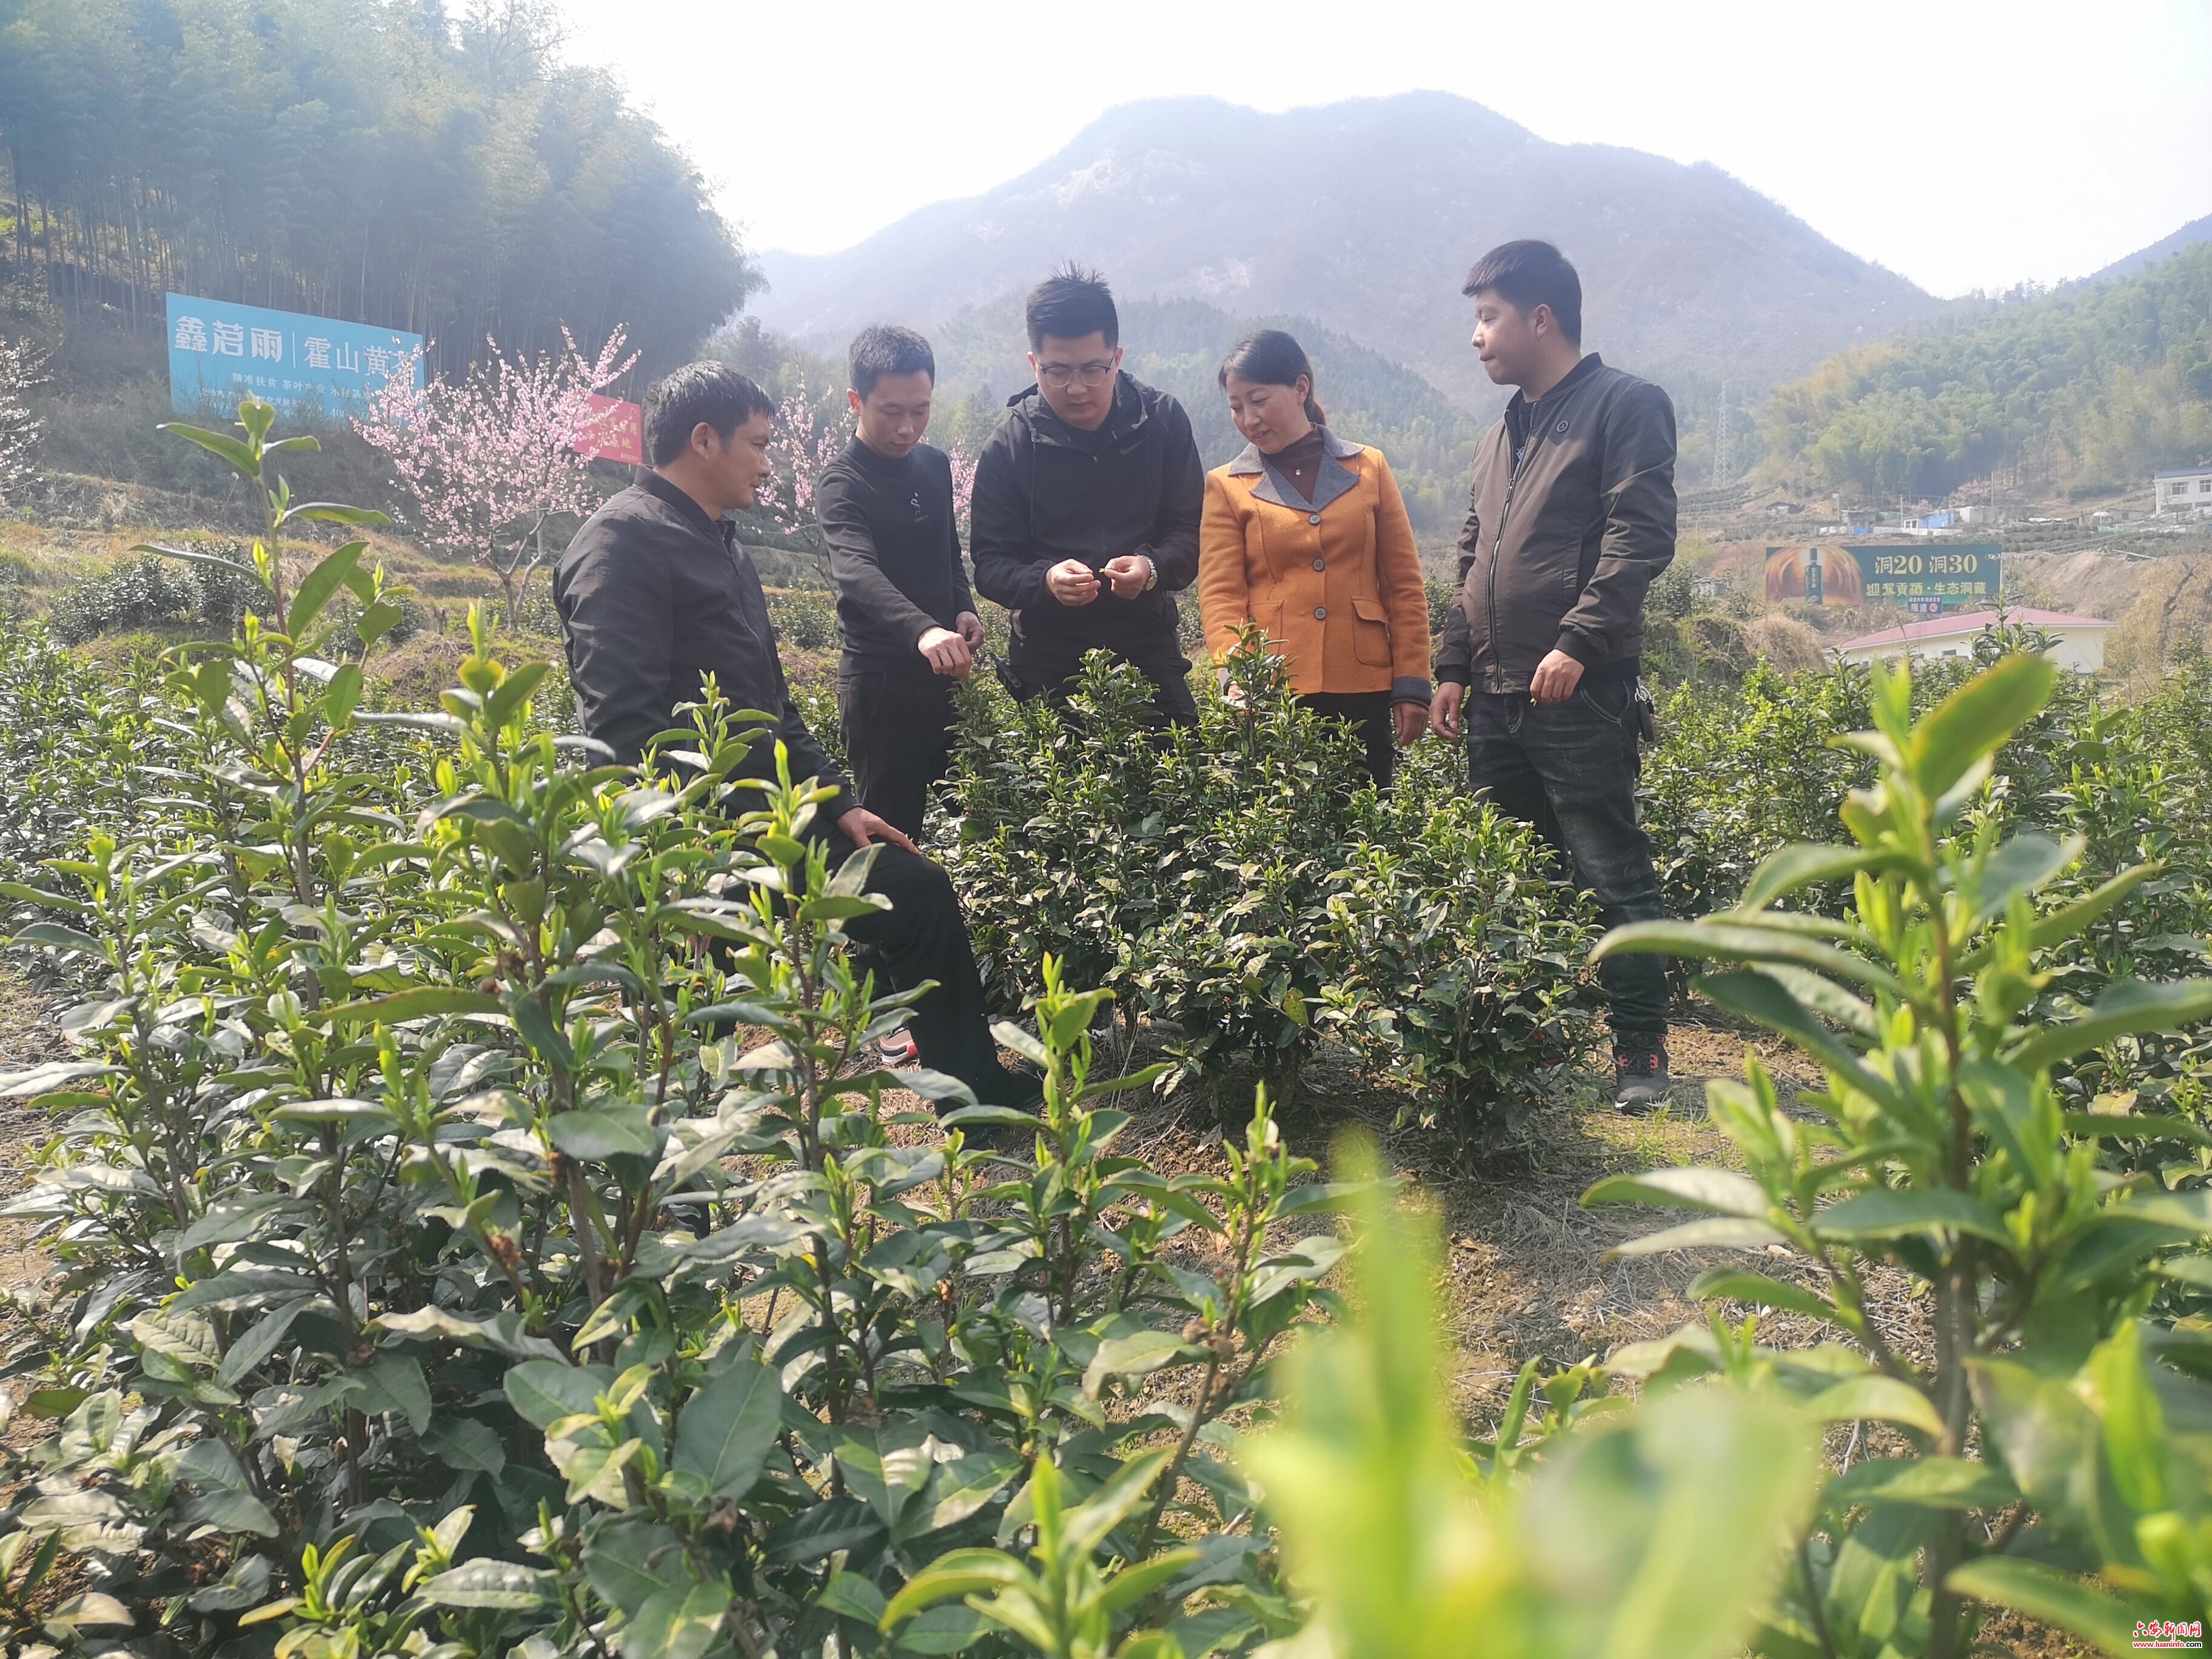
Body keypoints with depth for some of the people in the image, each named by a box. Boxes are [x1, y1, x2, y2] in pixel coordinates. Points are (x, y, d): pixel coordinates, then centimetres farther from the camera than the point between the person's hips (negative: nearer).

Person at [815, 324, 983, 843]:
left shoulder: (935, 465, 9)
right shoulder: (842, 483, -13)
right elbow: (859, 571, -31)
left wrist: (965, 609, 1)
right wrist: (922, 630, -50)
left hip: (943, 670, 7)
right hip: (881, 679, -7)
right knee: (892, 826, -3)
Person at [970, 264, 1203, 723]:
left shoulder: (1163, 422, -2)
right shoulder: (1009, 446, -3)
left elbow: (1192, 532, 0)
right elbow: (989, 564, -4)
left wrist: (1153, 568, -22)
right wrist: (1045, 581, -25)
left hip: (1149, 649, 1)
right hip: (1048, 656, -1)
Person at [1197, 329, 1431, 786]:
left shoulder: (1369, 469, 10)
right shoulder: (1226, 486, 6)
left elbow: (1404, 586, 9)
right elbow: (1220, 596, -3)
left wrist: (1412, 685, 1)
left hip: (1362, 691, 1)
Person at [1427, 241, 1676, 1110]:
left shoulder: (1624, 405, -1)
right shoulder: (1501, 434, 22)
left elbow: (1641, 534, -12)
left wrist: (1579, 641, -20)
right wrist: (1455, 666, 16)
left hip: (1580, 692, -8)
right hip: (1497, 697, 8)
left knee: (1613, 873, -4)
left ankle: (1640, 1052, 4)